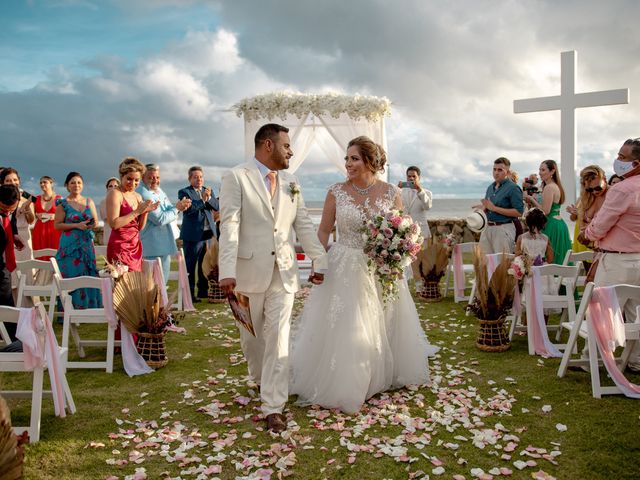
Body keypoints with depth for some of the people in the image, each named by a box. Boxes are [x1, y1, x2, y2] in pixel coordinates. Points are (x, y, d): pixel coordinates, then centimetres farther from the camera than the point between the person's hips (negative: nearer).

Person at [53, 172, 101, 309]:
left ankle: (89, 307, 6)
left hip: (87, 244, 3)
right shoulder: (63, 204, 0)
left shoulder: (89, 202, 11)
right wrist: (77, 225, -13)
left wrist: (92, 224, -7)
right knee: (72, 278, -5)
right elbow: (57, 225, -3)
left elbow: (95, 221, 16)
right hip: (70, 246, -3)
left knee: (89, 276, 0)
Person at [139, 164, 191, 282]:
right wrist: (176, 209, -9)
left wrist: (180, 206, -9)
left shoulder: (159, 190, 11)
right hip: (153, 248, -9)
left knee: (163, 278, 18)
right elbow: (160, 219, -20)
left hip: (164, 245, 9)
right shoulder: (143, 194, -17)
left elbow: (169, 209, 12)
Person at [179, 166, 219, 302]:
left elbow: (217, 207, 4)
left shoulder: (208, 191, 16)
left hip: (209, 233, 6)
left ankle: (204, 291, 23)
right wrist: (202, 199, -19)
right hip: (193, 234, -6)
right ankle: (189, 293, 5)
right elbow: (188, 209, -16)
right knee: (190, 265, -1)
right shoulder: (184, 192, -1)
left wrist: (209, 198, -12)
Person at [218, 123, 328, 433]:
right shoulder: (236, 178, -4)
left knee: (278, 337, -2)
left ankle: (273, 406, 2)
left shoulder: (290, 183, 11)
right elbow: (229, 225, -13)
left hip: (284, 272, 3)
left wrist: (319, 261, 7)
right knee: (252, 335, 13)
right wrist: (227, 271, -20)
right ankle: (261, 379, 40)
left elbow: (304, 225, 12)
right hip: (250, 270, -3)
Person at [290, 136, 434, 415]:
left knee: (381, 327, 16)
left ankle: (383, 377, 39)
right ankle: (341, 386, 21)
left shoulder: (391, 193, -4)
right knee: (342, 330, 3)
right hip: (345, 269, -1)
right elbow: (324, 230, 0)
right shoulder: (337, 192, -5)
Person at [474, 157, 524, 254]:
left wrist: (494, 208, -17)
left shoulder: (513, 188, -8)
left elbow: (519, 212, -15)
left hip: (503, 228, -7)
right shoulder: (490, 187, 14)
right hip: (488, 228, 7)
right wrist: (484, 208, -2)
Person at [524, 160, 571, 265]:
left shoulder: (549, 187, -14)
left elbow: (545, 211, -19)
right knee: (558, 260, 11)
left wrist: (532, 199, -10)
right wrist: (534, 201, 11)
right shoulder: (556, 186, 16)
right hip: (559, 223, 10)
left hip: (552, 226, -10)